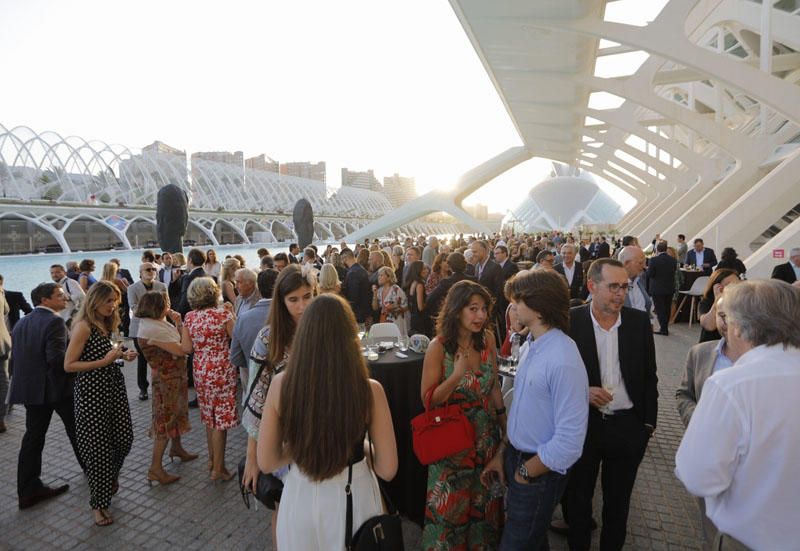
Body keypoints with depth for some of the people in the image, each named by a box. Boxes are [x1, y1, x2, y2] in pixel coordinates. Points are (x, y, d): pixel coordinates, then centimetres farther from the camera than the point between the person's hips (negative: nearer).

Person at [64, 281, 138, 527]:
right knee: (98, 447, 4)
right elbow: (69, 365, -16)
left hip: (113, 388, 7)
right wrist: (105, 361, -21)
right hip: (91, 393, -7)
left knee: (124, 439, 12)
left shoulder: (105, 323, 9)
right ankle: (98, 504, 23)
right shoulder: (83, 326, -16)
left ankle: (110, 476, 43)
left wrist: (122, 355, 2)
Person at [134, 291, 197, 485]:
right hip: (166, 379, -10)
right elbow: (182, 349, -26)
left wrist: (177, 324, -3)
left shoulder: (156, 323, 3)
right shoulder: (152, 329, -27)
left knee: (176, 413, 24)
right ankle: (155, 469, 8)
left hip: (174, 376, 10)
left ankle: (176, 448, 43)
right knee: (165, 420, -1)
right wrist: (182, 324, -19)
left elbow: (178, 341, 6)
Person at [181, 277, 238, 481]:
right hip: (221, 371, -6)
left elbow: (188, 348, 1)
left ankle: (212, 459, 36)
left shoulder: (189, 317, 1)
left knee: (210, 417, 22)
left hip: (200, 371, 6)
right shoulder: (223, 314, -14)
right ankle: (218, 469, 12)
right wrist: (232, 315, -1)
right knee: (221, 419, 4)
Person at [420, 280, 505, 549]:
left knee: (483, 501, 22)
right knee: (451, 505, 14)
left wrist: (504, 422, 10)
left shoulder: (487, 339, -7)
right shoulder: (439, 347, -19)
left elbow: (494, 386, 6)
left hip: (486, 435, 4)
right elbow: (428, 399, -16)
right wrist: (457, 376, -30)